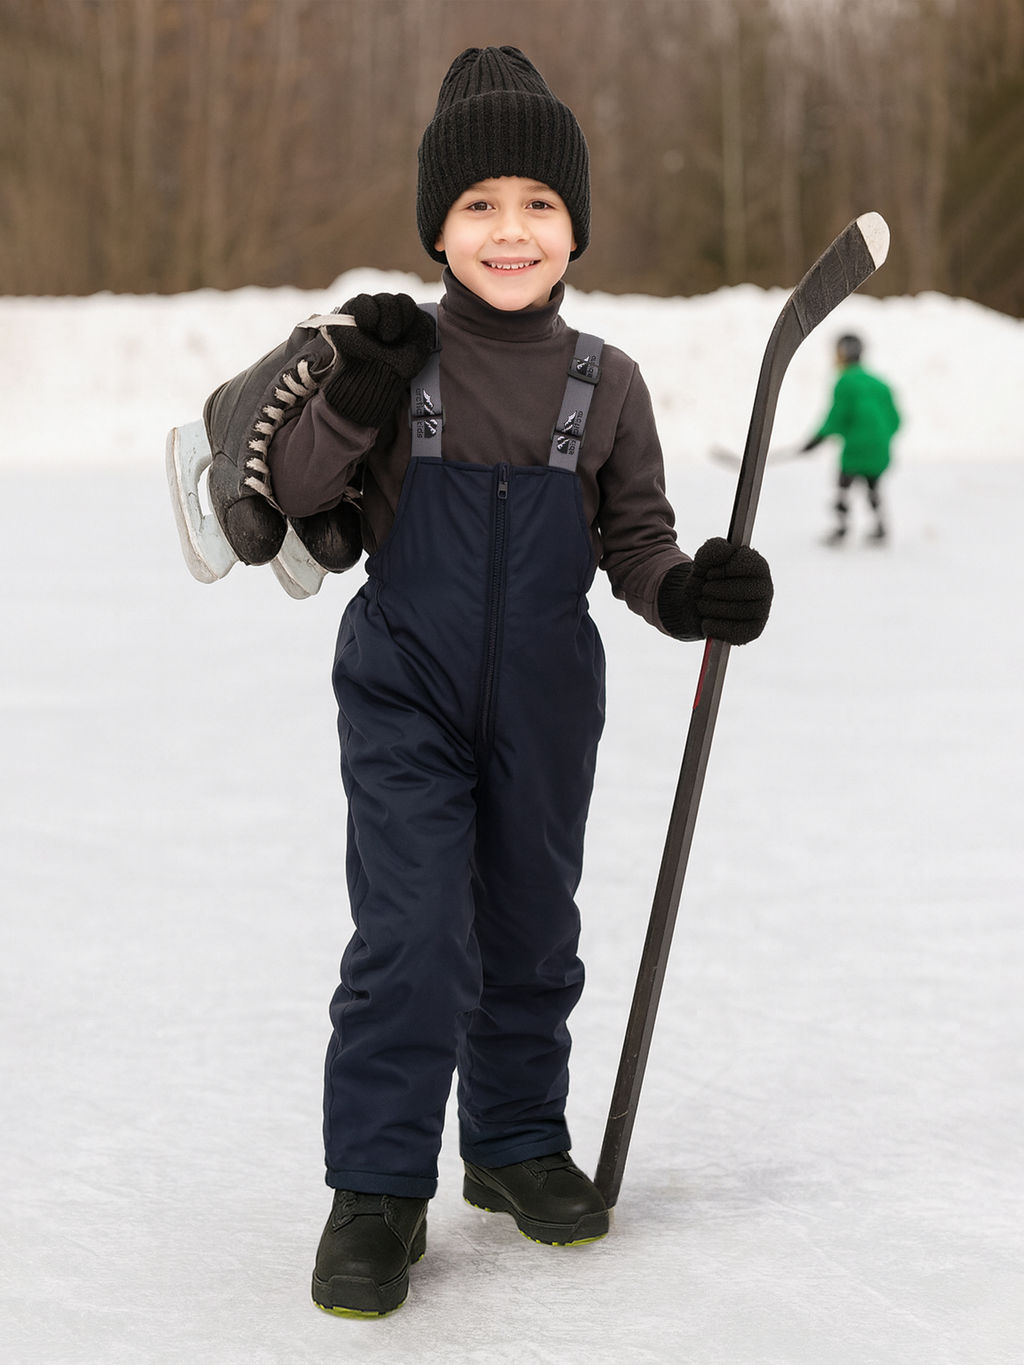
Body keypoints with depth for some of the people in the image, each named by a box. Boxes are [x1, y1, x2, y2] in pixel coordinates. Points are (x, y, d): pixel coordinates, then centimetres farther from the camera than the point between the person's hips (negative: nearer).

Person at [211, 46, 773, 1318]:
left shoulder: (604, 382, -1)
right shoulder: (395, 355, -6)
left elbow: (635, 537, 4)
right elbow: (285, 494, -4)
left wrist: (693, 592, -17)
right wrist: (351, 407, -23)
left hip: (544, 709, 3)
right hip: (405, 697, -3)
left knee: (531, 932, 14)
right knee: (412, 937, -10)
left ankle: (516, 1142, 34)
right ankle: (378, 1191, 1)